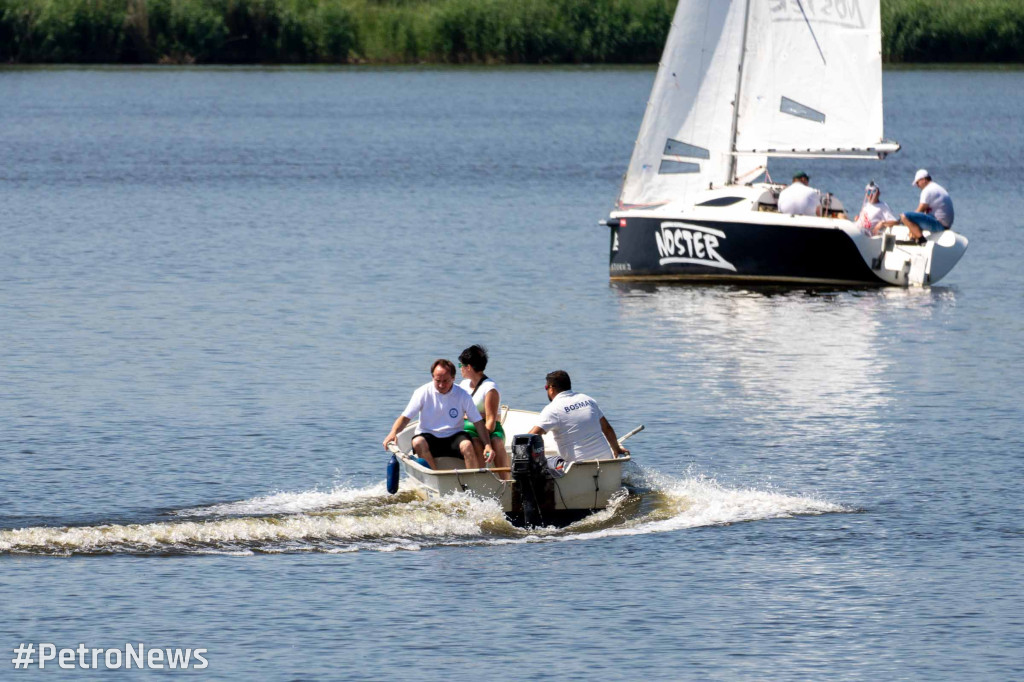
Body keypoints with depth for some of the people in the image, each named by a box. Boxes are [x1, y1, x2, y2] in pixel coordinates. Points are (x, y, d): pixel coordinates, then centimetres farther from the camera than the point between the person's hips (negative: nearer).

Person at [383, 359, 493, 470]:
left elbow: (478, 422, -2)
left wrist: (487, 445, -14)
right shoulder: (423, 393, -5)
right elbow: (405, 417, -5)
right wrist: (393, 432, -25)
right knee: (418, 442, -33)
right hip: (428, 436, 0)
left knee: (467, 445, -31)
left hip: (453, 437, 0)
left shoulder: (462, 396, -3)